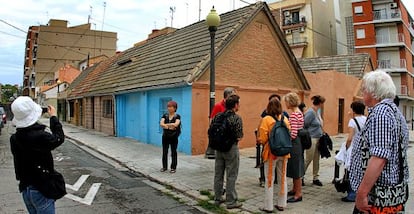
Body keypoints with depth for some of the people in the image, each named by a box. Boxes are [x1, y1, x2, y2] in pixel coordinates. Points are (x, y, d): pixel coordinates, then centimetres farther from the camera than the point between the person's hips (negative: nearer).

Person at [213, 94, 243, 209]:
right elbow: (239, 136, -16)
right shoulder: (237, 118, -14)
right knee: (231, 176, 5)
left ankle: (217, 198, 27)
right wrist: (234, 137, 5)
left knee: (218, 174, 14)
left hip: (218, 148, 6)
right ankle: (231, 201, 14)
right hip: (231, 148, -6)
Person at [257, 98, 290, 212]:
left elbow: (262, 138, -14)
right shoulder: (285, 119, 0)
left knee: (269, 179, 5)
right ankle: (281, 204, 26)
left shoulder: (266, 119, -13)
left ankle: (268, 207, 12)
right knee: (283, 178, 16)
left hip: (271, 152, -4)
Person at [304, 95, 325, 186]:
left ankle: (315, 178, 21)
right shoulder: (310, 112, -17)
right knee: (308, 159, 0)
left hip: (318, 139, 8)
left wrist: (322, 133, 7)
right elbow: (304, 126, -15)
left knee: (316, 159, 12)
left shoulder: (317, 111, 10)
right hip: (312, 139, -8)